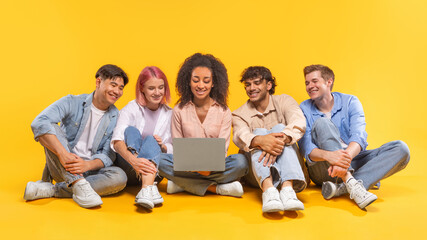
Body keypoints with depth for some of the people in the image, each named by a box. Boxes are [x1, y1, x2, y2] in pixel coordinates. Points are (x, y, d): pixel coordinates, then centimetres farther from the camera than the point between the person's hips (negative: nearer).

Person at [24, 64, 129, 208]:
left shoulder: (116, 118, 2)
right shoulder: (72, 103, -5)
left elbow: (108, 155, -4)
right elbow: (39, 123, -21)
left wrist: (87, 165, -27)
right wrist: (62, 153, -36)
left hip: (90, 168, 2)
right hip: (62, 168, -1)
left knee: (120, 177, -28)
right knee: (52, 128, -25)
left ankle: (49, 190, -26)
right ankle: (80, 186, -35)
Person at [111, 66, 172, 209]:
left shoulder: (169, 114, 8)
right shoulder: (131, 109, -3)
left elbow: (174, 149, 10)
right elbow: (116, 141, -21)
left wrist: (162, 146, -15)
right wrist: (133, 160, -41)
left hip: (154, 170, 2)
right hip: (127, 170, -1)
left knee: (151, 139, -26)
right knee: (131, 130, -24)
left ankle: (146, 190, -52)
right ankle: (150, 188, -47)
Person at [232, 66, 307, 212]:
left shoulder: (284, 101, 5)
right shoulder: (239, 114, 4)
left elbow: (299, 124, -18)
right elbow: (240, 136, -20)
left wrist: (280, 140, -39)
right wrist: (260, 140, -43)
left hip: (289, 170, 0)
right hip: (257, 174, 0)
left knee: (279, 128, -22)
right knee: (259, 132, -23)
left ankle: (288, 189, -44)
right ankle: (268, 189, -49)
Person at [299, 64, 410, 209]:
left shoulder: (350, 102, 2)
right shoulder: (304, 109, 0)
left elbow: (358, 135, -15)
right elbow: (305, 147, -14)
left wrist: (347, 157, -39)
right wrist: (328, 155, -38)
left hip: (352, 161, 2)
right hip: (323, 169, -2)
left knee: (401, 148, -18)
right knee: (321, 123, -25)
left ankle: (342, 187, -37)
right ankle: (352, 183, -42)